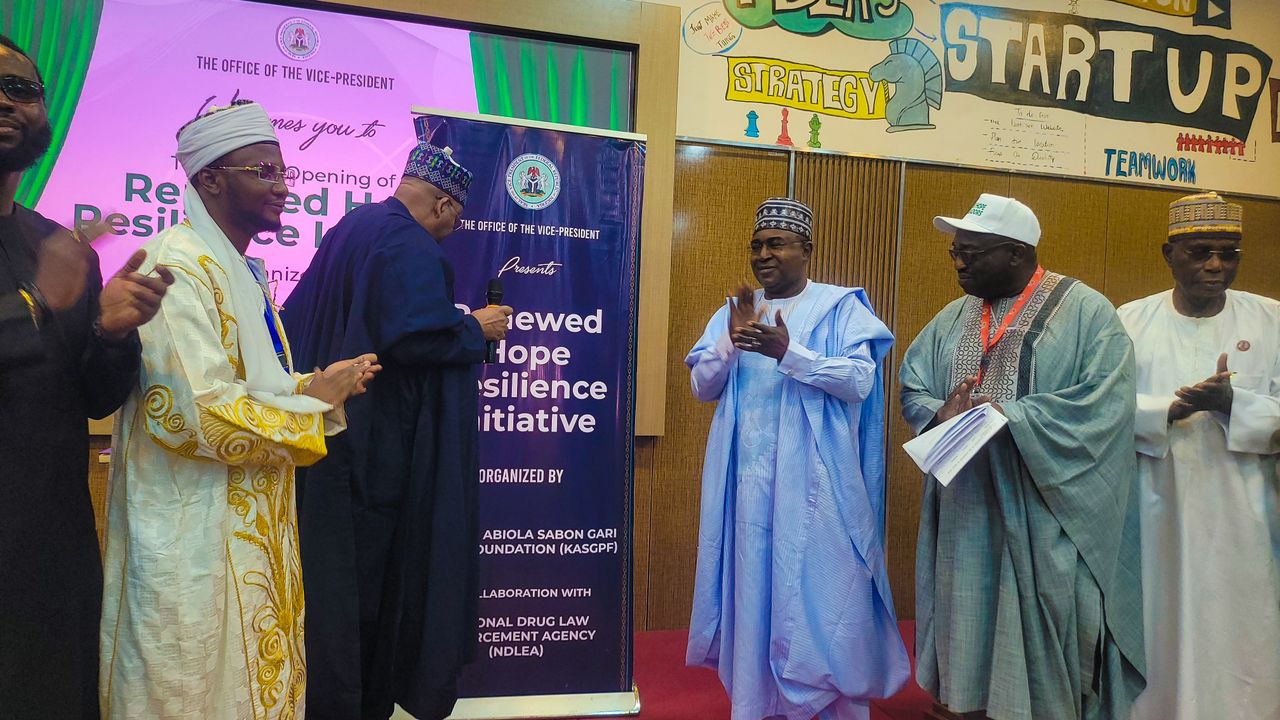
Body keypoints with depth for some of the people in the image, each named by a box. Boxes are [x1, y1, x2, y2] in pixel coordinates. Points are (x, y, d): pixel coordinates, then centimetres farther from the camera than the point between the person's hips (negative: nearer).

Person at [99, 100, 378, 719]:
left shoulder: (242, 269, 12)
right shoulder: (179, 266, -18)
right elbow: (193, 412, -27)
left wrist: (321, 385, 2)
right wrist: (311, 402, -15)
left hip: (250, 529, 9)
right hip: (194, 536, -9)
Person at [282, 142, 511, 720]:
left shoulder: (352, 227, 13)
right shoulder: (411, 246, -16)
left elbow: (296, 318, 18)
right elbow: (415, 339, -28)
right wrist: (476, 330, -12)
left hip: (330, 428, 9)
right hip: (374, 445, -9)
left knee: (331, 562, 16)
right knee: (366, 570, 4)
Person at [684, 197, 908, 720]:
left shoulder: (841, 307, -1)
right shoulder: (734, 311, 12)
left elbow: (861, 382, -12)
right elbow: (702, 387, 6)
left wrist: (789, 353, -22)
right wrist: (732, 341, -12)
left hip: (814, 482, -3)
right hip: (748, 479, 4)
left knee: (821, 591, 2)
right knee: (753, 587, 10)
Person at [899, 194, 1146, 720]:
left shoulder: (1085, 312, -4)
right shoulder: (954, 317, 12)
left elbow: (1104, 402, -14)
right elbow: (913, 388, 11)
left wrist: (1007, 417, -21)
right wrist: (941, 415, -12)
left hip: (1046, 509, -4)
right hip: (967, 506, 5)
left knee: (1047, 630, 3)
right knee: (972, 622, 11)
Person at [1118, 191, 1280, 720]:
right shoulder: (1131, 320, 2)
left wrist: (1231, 403, -19)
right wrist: (1169, 410, -21)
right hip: (1155, 511, 0)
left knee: (1237, 636, 5)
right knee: (1157, 631, 8)